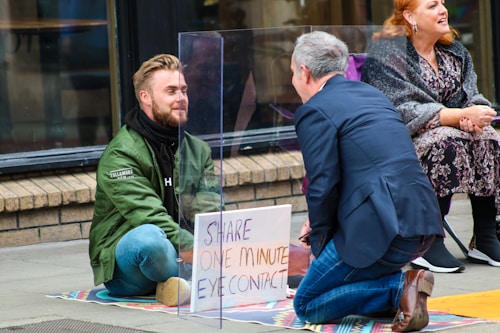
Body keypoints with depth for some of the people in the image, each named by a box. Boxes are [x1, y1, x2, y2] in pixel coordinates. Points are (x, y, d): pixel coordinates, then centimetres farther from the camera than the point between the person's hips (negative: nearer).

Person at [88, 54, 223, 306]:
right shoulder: (120, 155, -10)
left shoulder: (198, 150, 14)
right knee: (150, 237, -40)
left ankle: (174, 285, -24)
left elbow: (210, 211, 1)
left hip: (179, 257, 6)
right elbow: (150, 218, -22)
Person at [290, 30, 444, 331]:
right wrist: (321, 224, 24)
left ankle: (402, 286, -9)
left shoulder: (315, 112, -5)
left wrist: (320, 237, 4)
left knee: (307, 306, 5)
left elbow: (324, 186, -12)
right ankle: (405, 288, 6)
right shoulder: (374, 96, 21)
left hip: (382, 228, -9)